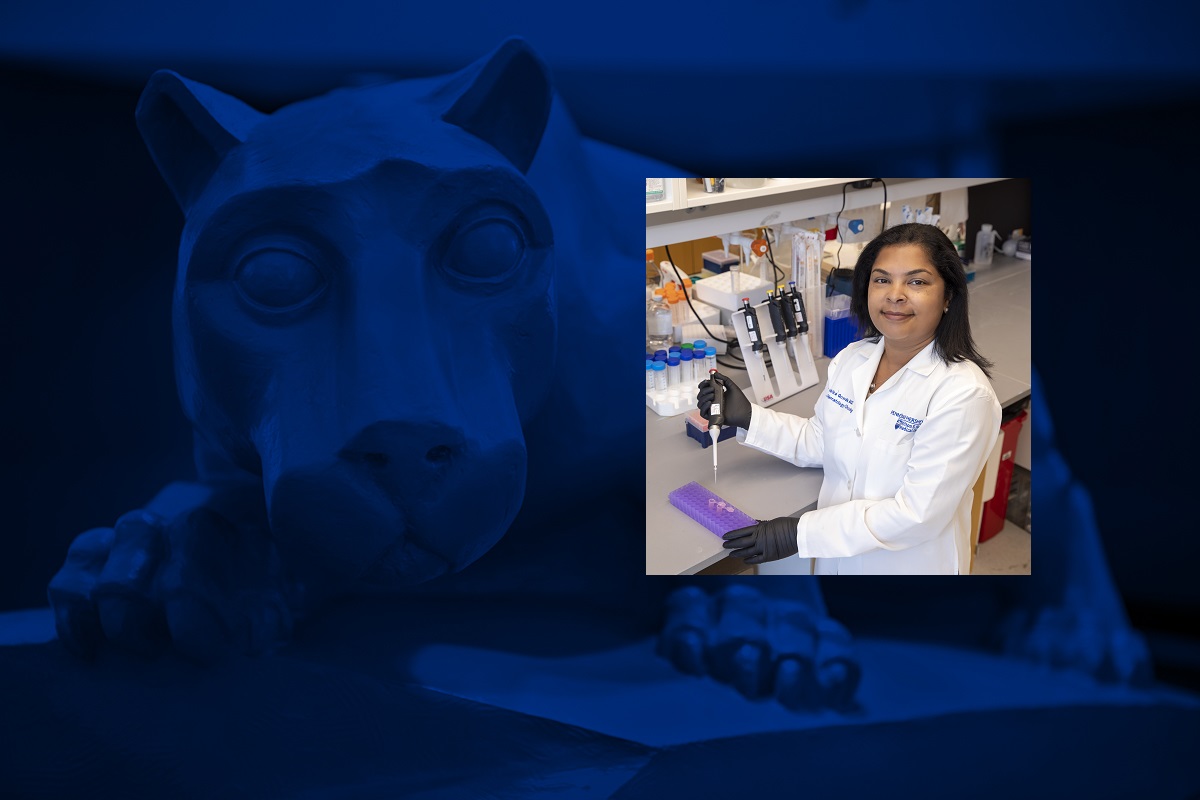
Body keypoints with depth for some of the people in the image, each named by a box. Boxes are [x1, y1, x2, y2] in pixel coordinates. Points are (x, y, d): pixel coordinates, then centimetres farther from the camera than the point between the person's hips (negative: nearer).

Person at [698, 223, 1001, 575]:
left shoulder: (963, 394, -25)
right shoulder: (850, 359, -4)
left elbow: (918, 513, -27)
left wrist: (799, 533, -26)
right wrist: (748, 417, -5)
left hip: (910, 563, -5)